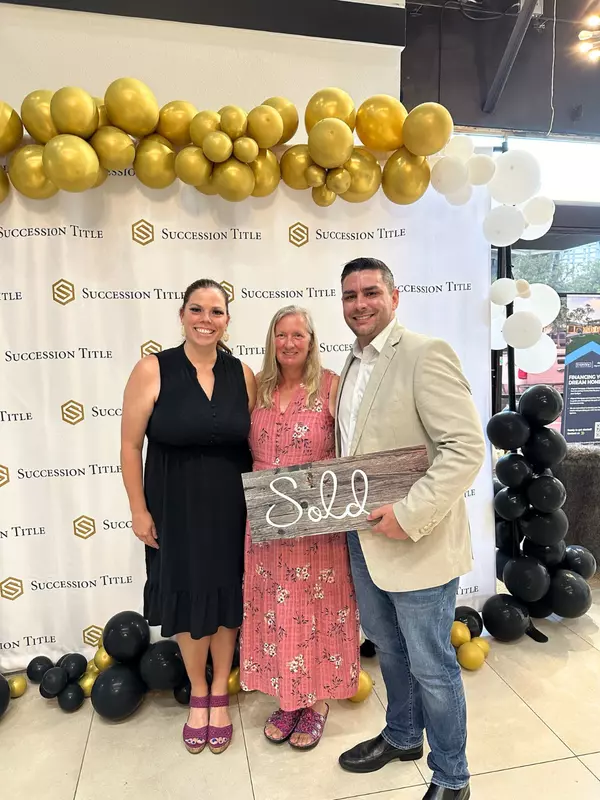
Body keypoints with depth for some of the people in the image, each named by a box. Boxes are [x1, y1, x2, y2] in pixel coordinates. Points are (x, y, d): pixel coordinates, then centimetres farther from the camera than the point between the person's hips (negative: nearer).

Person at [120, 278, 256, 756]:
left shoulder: (244, 375, -4)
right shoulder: (152, 370, -11)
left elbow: (257, 445, 3)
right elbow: (131, 445, -7)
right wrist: (139, 509, -6)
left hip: (231, 507, 2)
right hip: (174, 508, -1)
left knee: (227, 597, 15)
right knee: (187, 599, 14)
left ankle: (220, 694, 41)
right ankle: (198, 696, 41)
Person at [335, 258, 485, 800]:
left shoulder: (426, 354, -15)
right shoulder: (353, 367, 10)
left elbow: (467, 447, -21)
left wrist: (409, 515, -25)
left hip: (417, 544, -7)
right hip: (365, 540, 8)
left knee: (431, 665, 9)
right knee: (388, 646, 24)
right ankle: (402, 737, 48)